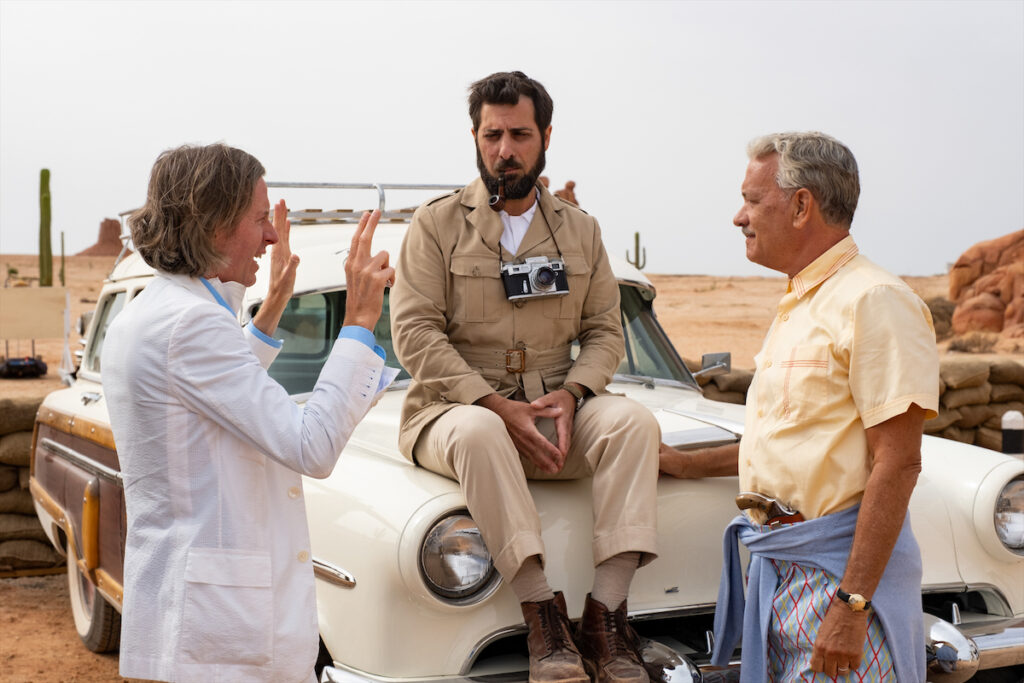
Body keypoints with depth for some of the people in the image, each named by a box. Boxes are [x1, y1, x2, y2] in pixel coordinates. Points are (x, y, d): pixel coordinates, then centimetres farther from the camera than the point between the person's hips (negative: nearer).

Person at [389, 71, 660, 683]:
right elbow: (414, 334, -8)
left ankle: (605, 617, -27)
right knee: (479, 432, -38)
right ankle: (543, 612, -31)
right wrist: (499, 406, -17)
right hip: (452, 408, -3)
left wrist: (571, 393, -10)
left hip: (556, 410, 3)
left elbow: (606, 333, 12)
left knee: (634, 420, -26)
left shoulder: (580, 230, 13)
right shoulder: (437, 225, 1)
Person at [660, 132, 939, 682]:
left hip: (842, 569, -9)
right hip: (777, 566, 9)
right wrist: (687, 464, 23)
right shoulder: (797, 308, 17)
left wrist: (852, 604, -23)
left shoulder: (875, 301, -14)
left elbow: (898, 463, -19)